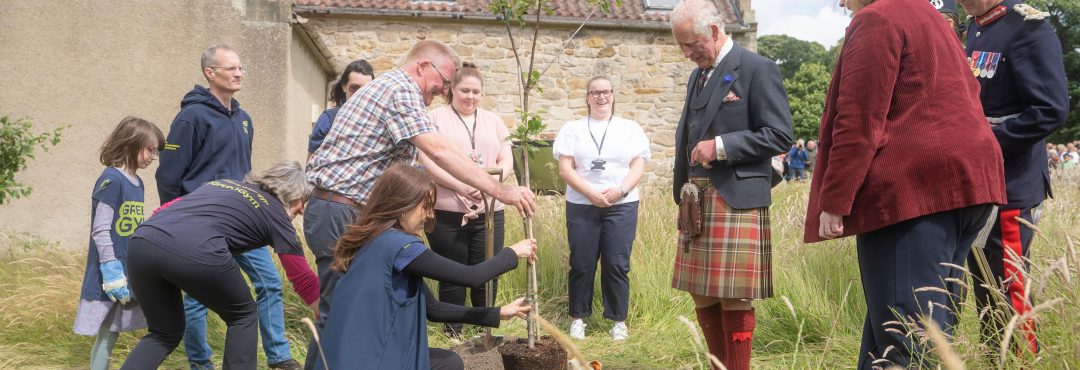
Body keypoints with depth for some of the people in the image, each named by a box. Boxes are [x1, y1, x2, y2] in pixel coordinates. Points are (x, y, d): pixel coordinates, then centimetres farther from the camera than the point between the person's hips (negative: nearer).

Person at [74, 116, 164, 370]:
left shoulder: (137, 183, 11)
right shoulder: (111, 180, -13)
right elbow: (100, 231, -16)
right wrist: (112, 272, -19)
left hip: (131, 273, 8)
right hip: (113, 275, -8)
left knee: (113, 332, 12)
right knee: (107, 334, 0)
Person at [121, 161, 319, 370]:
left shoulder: (221, 184, 35)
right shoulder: (275, 213, 21)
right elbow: (303, 280, 23)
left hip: (142, 242, 5)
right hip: (196, 255, -5)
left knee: (165, 334, 26)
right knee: (243, 316, 22)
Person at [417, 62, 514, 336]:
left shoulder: (493, 121, 15)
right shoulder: (435, 118, 3)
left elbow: (506, 161, 10)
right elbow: (428, 162, -7)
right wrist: (462, 187, -18)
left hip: (489, 212, 3)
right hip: (447, 213, -3)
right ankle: (453, 333, 16)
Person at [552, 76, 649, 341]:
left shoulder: (630, 128, 11)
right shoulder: (572, 129, 9)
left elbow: (638, 166, 3)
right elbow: (565, 168, 0)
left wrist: (620, 190, -14)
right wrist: (591, 193, -12)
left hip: (622, 206, 0)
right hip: (581, 206, 0)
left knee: (617, 265, -2)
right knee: (581, 264, 1)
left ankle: (618, 320, 8)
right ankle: (578, 318, 13)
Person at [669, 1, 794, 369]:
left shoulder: (758, 69, -6)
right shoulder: (697, 77, 17)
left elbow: (780, 135, -11)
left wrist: (721, 146, -19)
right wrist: (682, 195, 14)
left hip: (737, 201, -8)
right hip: (697, 202, 8)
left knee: (733, 299, -5)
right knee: (703, 298, 11)